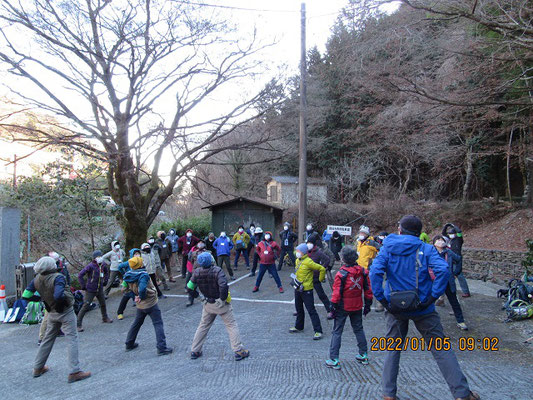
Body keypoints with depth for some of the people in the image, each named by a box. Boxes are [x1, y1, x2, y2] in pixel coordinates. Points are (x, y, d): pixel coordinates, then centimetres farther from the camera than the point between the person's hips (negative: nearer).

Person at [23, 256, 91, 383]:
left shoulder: (37, 280, -5)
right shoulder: (58, 278, -25)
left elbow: (26, 295, 2)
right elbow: (58, 295, -38)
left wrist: (42, 298, 10)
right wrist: (67, 297, -17)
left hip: (52, 313, 7)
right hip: (66, 313, -7)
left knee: (48, 339, 22)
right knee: (72, 339, -3)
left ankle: (38, 368, 33)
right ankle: (74, 372, -6)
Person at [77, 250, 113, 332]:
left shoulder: (103, 265, -1)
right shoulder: (91, 266, -20)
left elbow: (106, 272, 21)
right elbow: (80, 275, -19)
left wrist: (105, 281, 14)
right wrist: (83, 286, -16)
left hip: (100, 289, 6)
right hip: (90, 290, -6)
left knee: (103, 304, 19)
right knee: (85, 306, -5)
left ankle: (105, 318, 40)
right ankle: (79, 324, 3)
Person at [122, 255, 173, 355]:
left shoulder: (128, 275, -3)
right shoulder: (143, 275, -24)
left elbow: (129, 288, 10)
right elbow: (142, 289, -35)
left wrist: (136, 296, 11)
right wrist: (142, 297, -16)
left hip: (140, 305, 7)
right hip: (151, 303, -7)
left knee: (136, 323, 25)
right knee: (158, 324, -1)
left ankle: (129, 344, 37)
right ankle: (162, 348, -4)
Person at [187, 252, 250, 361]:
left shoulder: (197, 272, -10)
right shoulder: (217, 271, -23)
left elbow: (190, 287, -2)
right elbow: (223, 286, -35)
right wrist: (224, 297, -19)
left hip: (208, 304, 4)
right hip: (221, 303, -4)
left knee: (203, 326, 20)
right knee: (231, 326, 7)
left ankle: (194, 351, 27)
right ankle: (238, 351, 7)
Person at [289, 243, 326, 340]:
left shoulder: (308, 262, -20)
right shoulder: (297, 261, 6)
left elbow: (322, 269, -17)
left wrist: (321, 279, -5)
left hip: (306, 290, -9)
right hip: (298, 289, 9)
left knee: (311, 310, -6)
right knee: (299, 309, 22)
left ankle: (318, 331, 0)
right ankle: (298, 327, 38)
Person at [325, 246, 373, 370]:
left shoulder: (341, 274, -19)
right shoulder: (363, 272, -3)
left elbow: (337, 293, -16)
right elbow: (368, 291, 4)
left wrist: (333, 307, -5)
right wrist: (367, 305, 14)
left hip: (343, 307, -5)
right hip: (357, 306, 5)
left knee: (337, 331, 3)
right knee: (358, 329, 21)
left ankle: (334, 360, 4)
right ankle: (363, 355, 29)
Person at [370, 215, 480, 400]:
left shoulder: (387, 248, -1)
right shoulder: (426, 249, -3)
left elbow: (375, 271, -15)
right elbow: (443, 270, -19)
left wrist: (381, 298, -10)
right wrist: (433, 296, -13)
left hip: (395, 307, 1)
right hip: (422, 307, -1)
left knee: (392, 349, 16)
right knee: (440, 349, 9)